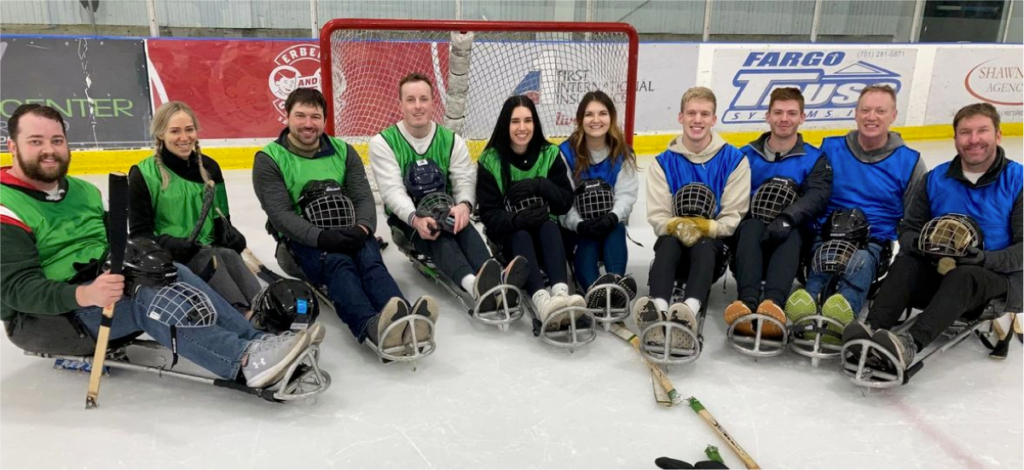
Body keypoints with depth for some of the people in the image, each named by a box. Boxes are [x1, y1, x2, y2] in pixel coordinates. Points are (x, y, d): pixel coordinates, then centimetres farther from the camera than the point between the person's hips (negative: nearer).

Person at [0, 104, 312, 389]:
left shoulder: (83, 191, 14)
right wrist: (84, 295, -38)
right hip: (42, 316, -6)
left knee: (174, 274, -20)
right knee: (143, 296, -32)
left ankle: (254, 343, -30)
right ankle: (245, 361, -45)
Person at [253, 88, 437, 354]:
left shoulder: (343, 151, 13)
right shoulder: (269, 159, 1)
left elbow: (363, 197, 4)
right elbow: (280, 214, -10)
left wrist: (362, 227, -20)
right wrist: (321, 237, -27)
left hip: (347, 234, 3)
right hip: (302, 239, -3)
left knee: (370, 259, -30)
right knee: (338, 263, -35)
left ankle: (405, 321, -58)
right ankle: (371, 327, -63)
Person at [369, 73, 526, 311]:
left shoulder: (452, 140, 6)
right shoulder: (383, 142, -3)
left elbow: (465, 180, -6)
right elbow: (393, 190, -15)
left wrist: (464, 205, -31)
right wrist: (416, 218, -36)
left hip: (445, 212, 3)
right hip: (406, 218, -3)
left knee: (464, 228, -33)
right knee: (436, 233, -36)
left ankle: (495, 280, -61)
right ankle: (473, 283, -66)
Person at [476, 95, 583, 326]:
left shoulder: (550, 154, 1)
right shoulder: (490, 161, -5)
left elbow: (566, 202, -5)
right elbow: (489, 216, -12)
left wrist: (540, 185, -23)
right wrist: (516, 219, -33)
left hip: (545, 233, 2)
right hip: (508, 237, -1)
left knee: (549, 228, -33)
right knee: (521, 236, -36)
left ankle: (561, 292, -56)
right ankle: (541, 299, -62)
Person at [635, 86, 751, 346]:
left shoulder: (734, 159, 0)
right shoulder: (664, 162, 5)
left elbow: (734, 217, -3)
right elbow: (657, 217, -1)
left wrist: (706, 229, -23)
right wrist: (678, 227, -24)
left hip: (715, 243, -1)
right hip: (676, 237, 1)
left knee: (704, 246, -35)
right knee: (668, 243, -33)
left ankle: (690, 310, -61)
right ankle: (658, 307, -58)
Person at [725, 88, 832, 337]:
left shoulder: (815, 159, 11)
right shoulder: (746, 155, 15)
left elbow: (817, 195, -8)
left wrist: (786, 219, -28)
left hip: (792, 238, 0)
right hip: (750, 237, 1)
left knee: (791, 234, -34)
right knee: (751, 226, -33)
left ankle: (773, 302, -57)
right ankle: (747, 300, -53)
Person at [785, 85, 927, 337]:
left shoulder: (909, 161, 11)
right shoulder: (830, 148, 11)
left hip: (875, 242, 0)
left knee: (860, 261, -37)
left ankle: (843, 309, -66)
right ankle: (808, 300, -66)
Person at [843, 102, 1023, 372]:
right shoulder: (935, 179, 8)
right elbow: (908, 229, 7)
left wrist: (985, 258, -27)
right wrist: (920, 244, -18)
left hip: (1000, 278, -3)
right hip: (942, 272, 3)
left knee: (963, 277, -36)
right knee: (906, 262, -27)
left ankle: (910, 345, -58)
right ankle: (872, 330, -49)